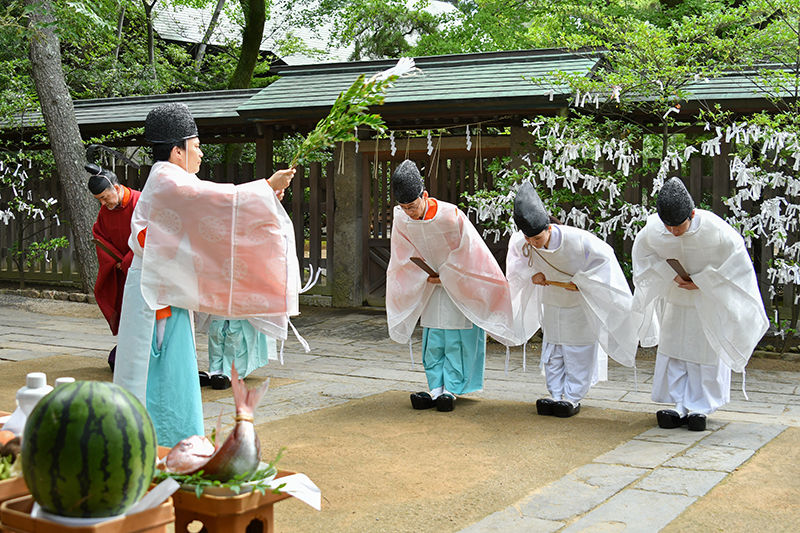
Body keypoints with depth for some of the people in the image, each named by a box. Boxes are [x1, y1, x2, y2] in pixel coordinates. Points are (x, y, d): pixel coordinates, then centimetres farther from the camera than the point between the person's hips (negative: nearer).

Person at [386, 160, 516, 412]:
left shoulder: (450, 215, -28)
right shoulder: (401, 218, -13)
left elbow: (465, 250, -17)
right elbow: (407, 255, 1)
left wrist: (445, 276, -13)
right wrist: (426, 277, -9)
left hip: (460, 284, -4)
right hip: (432, 284, 5)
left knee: (455, 339, -3)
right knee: (433, 340, 4)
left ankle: (451, 390, 2)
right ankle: (436, 390, 8)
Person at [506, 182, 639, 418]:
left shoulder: (576, 239, -35)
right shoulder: (519, 242, -22)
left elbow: (604, 256, -19)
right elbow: (517, 264, 2)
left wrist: (580, 281, -23)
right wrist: (531, 275, -16)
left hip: (580, 302, -4)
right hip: (551, 299, 4)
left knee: (578, 350, 1)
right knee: (552, 348, 10)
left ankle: (573, 397, 10)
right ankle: (556, 395, 19)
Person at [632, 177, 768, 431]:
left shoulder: (714, 229, -32)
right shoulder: (653, 229, -24)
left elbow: (736, 260, -16)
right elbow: (644, 255, -2)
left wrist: (701, 282, -20)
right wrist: (670, 275, -16)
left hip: (709, 300, -3)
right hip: (675, 297, 3)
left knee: (705, 351, 2)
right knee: (673, 351, 5)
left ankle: (699, 409, 12)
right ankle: (681, 408, 12)